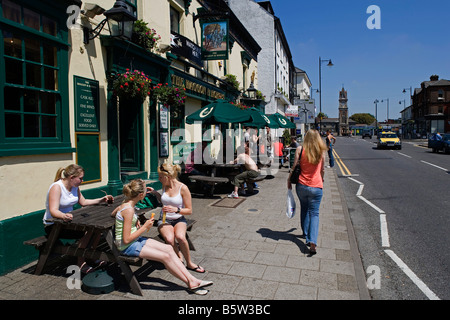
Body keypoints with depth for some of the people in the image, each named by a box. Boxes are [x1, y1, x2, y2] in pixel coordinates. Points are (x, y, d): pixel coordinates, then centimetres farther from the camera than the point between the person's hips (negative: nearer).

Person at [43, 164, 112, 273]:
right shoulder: (56, 187, -22)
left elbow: (83, 202, 16)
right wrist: (64, 216, -54)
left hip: (68, 220, 8)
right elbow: (53, 211, -32)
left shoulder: (75, 187, 3)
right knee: (87, 232, -27)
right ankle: (81, 263, -11)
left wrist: (101, 200, 7)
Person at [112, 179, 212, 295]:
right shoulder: (129, 210, -26)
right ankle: (190, 284, 0)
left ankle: (193, 280, -4)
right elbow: (126, 240, -25)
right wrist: (145, 227, -17)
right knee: (165, 257, -15)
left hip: (136, 240, 9)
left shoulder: (127, 203, 1)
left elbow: (113, 213, 23)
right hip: (127, 246, -9)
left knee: (168, 248, -3)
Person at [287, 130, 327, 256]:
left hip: (301, 185, 1)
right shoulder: (321, 151, -1)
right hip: (316, 187, 0)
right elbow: (322, 170, 9)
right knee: (314, 213, 3)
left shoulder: (300, 149, -6)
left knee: (304, 209, 21)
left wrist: (289, 180, 9)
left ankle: (306, 235, 33)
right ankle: (312, 241, -13)